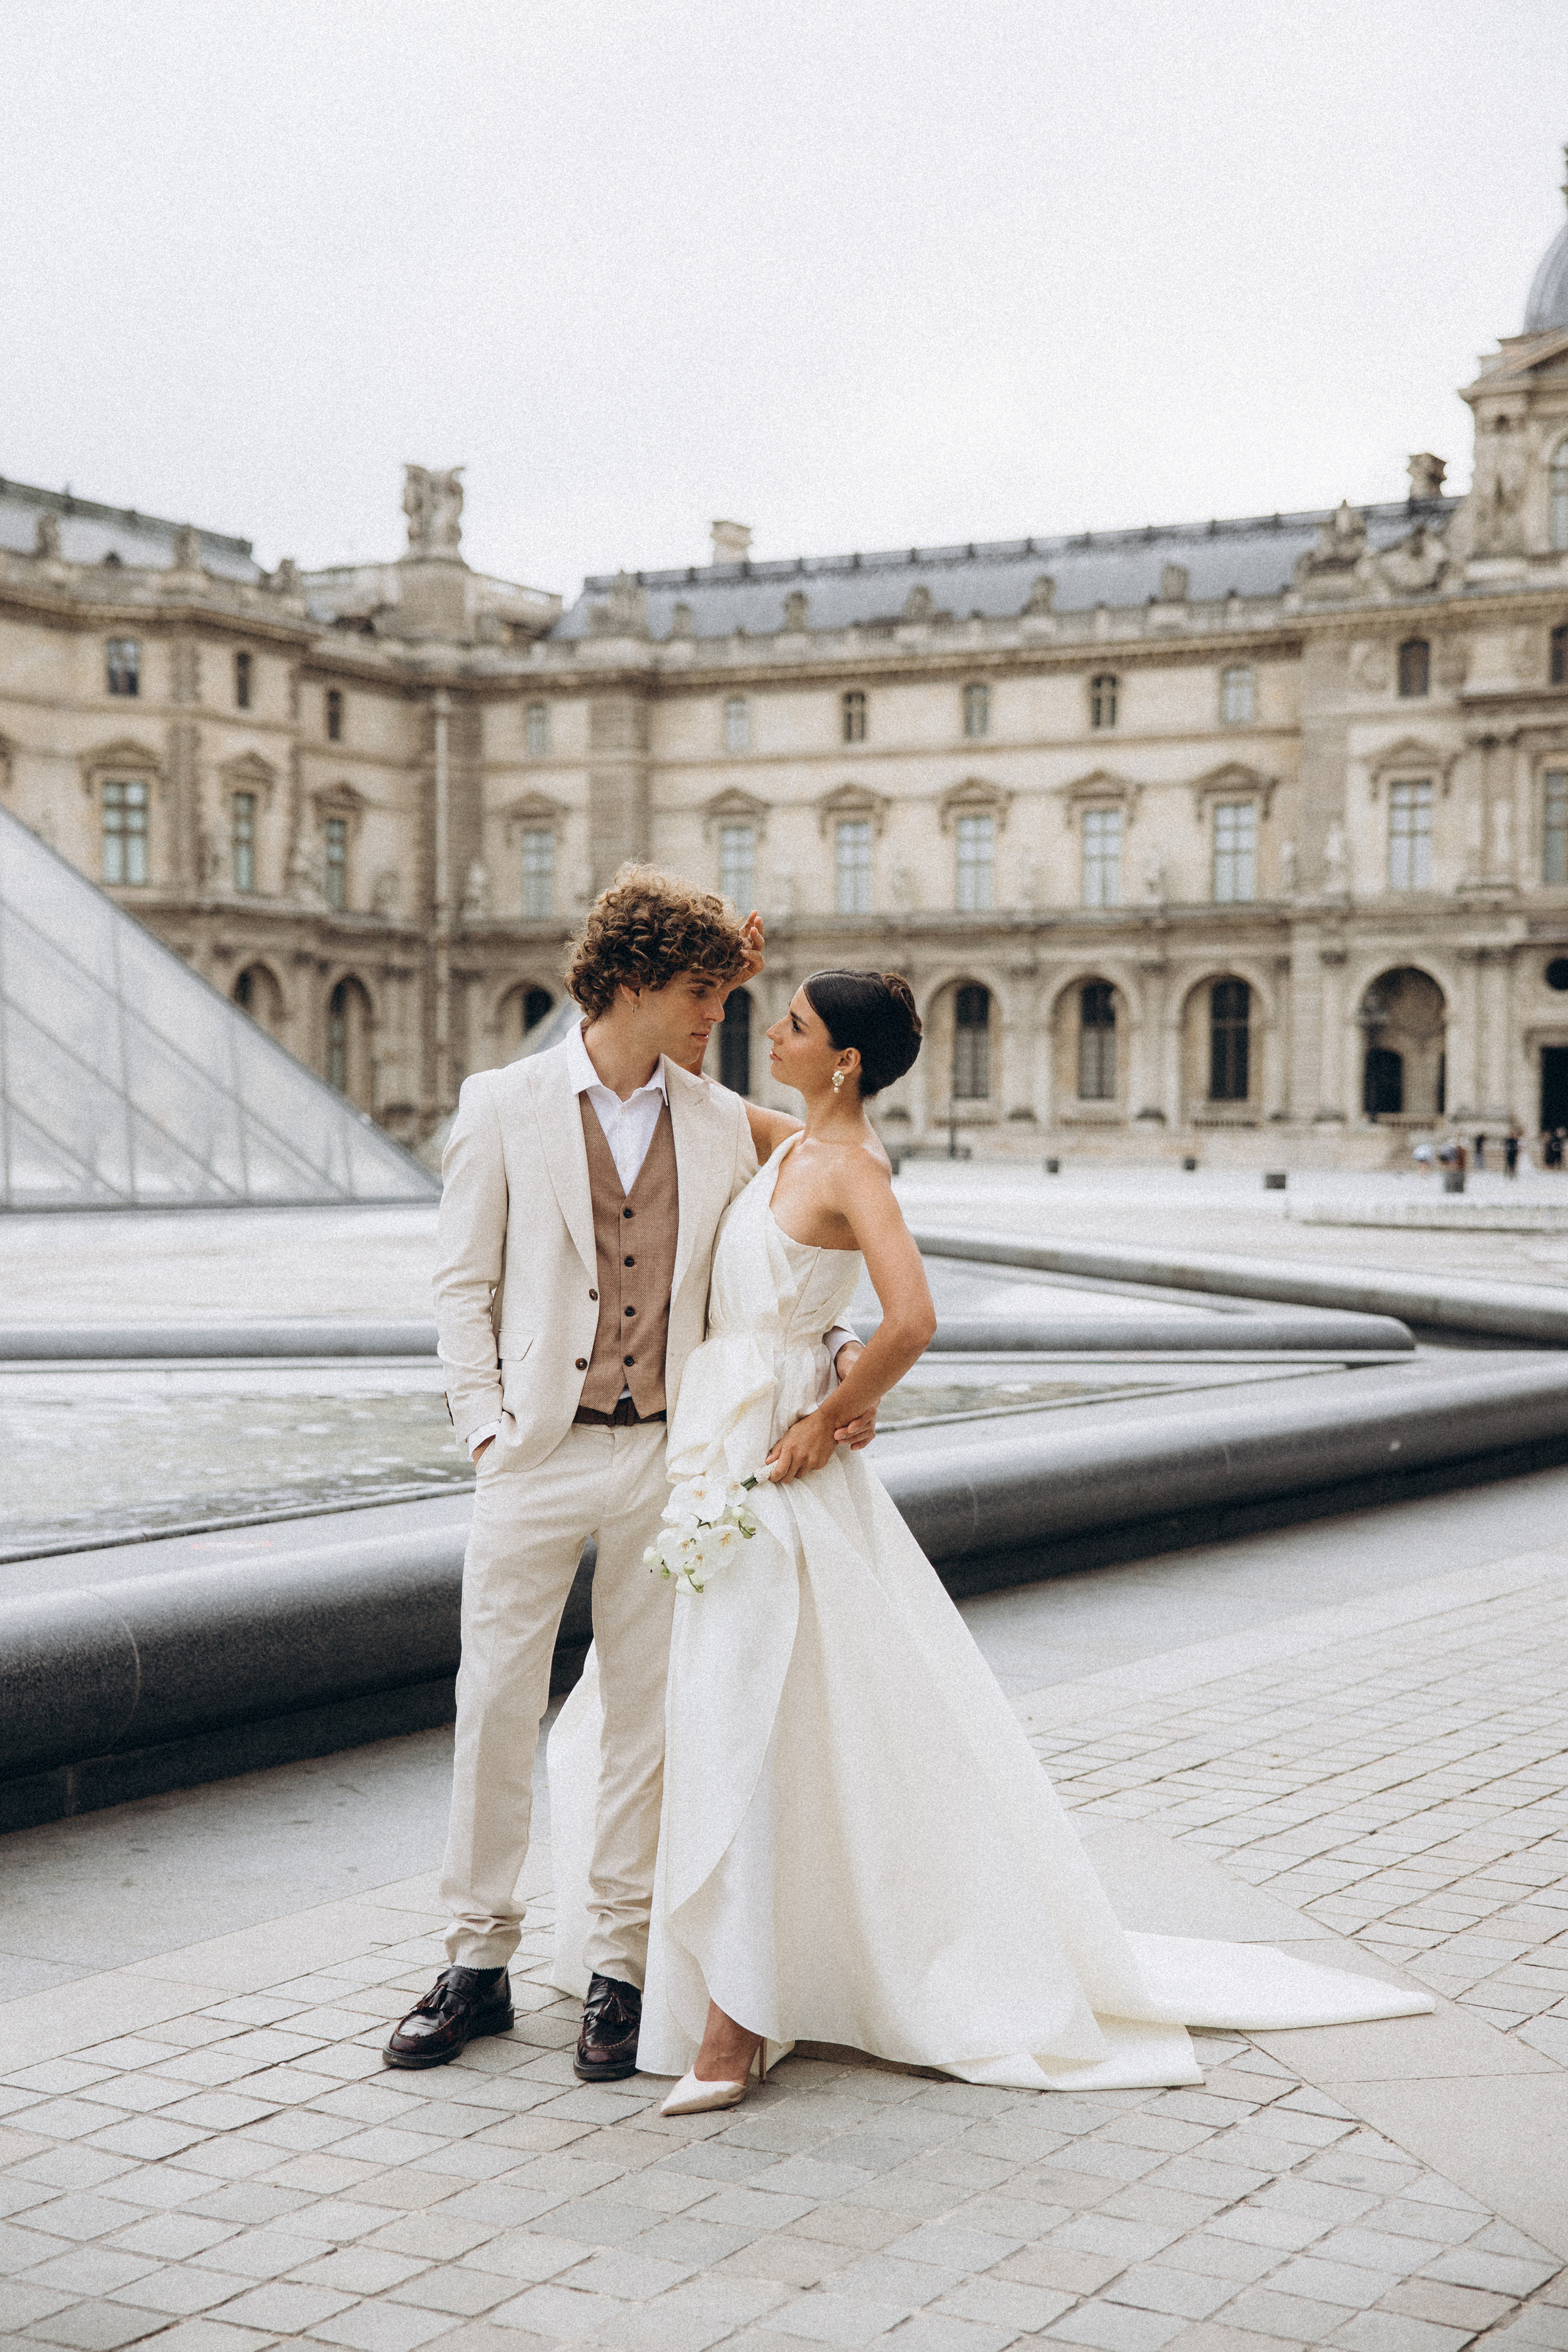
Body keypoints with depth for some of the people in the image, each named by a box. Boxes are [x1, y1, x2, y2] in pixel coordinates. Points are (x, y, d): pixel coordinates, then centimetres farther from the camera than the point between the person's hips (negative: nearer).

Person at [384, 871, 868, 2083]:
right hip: (537, 1452, -2)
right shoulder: (504, 1104, 0)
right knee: (497, 1706, 2)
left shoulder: (723, 1124, 7)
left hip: (667, 1455, 2)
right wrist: (488, 1427, -5)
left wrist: (840, 1352, -5)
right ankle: (480, 1961, 16)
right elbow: (463, 1284, 2)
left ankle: (621, 1968, 17)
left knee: (647, 1712, 6)